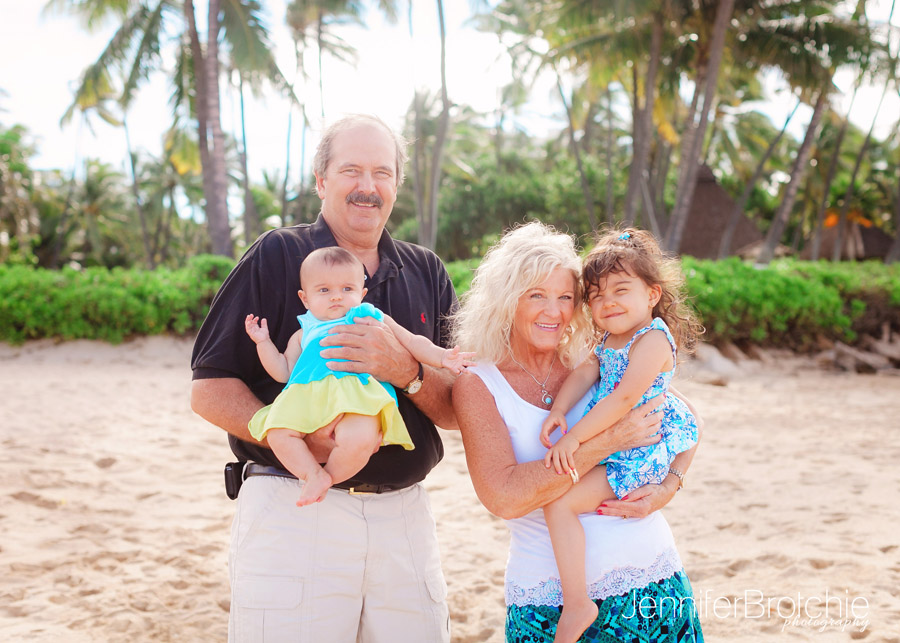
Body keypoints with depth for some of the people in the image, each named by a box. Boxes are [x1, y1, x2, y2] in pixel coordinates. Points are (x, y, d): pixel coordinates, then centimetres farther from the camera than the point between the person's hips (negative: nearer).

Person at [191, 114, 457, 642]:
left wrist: (407, 372, -15)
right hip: (292, 513, -3)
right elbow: (210, 390, -4)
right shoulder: (276, 257, 1)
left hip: (403, 518, 4)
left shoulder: (427, 273, 11)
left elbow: (459, 411, 7)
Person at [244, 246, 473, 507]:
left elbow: (411, 342, 27)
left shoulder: (374, 319, 28)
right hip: (307, 396, 3)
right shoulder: (304, 334, 32)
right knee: (277, 431, -25)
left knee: (358, 439, -34)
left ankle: (330, 476, -7)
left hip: (358, 396, -3)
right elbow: (283, 372, 27)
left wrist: (441, 357, 12)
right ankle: (314, 474, -10)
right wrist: (263, 342, 20)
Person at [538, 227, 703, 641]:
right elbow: (583, 375, 2)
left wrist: (576, 436, -28)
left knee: (560, 503, -19)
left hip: (638, 453, -10)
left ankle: (576, 604, -12)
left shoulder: (653, 339, -18)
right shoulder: (608, 340, 11)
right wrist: (556, 414, -15)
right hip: (608, 444, 10)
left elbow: (625, 397, -26)